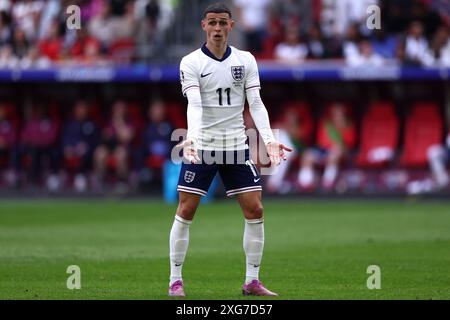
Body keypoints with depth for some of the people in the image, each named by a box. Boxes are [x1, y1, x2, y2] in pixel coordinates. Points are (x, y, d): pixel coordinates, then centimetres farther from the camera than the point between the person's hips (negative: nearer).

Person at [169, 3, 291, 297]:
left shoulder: (246, 60, 5)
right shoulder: (191, 62, -4)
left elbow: (255, 103, -1)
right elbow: (194, 105, -17)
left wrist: (269, 140, -14)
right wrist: (191, 138, -33)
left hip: (236, 146, 3)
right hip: (202, 146, -3)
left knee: (255, 210, -2)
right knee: (185, 211, -6)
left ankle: (252, 281, 7)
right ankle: (176, 280, 3)